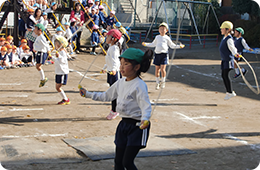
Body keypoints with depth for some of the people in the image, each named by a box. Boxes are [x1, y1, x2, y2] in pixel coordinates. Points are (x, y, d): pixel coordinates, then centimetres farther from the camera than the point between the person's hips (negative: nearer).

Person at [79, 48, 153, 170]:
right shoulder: (120, 83, 6)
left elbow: (146, 106, -28)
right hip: (124, 124, 8)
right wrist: (88, 94, 20)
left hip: (137, 126, -8)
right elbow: (106, 96, 21)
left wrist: (145, 119, -47)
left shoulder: (139, 85, -19)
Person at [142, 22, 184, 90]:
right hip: (157, 54, 3)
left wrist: (179, 46, 1)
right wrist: (146, 44, 22)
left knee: (162, 69, -12)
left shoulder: (167, 38, 5)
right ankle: (157, 83, 17)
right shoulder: (157, 37, 14)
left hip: (164, 54, -3)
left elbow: (172, 45, 13)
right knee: (157, 69, 4)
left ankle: (163, 82, 7)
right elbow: (153, 44, 29)